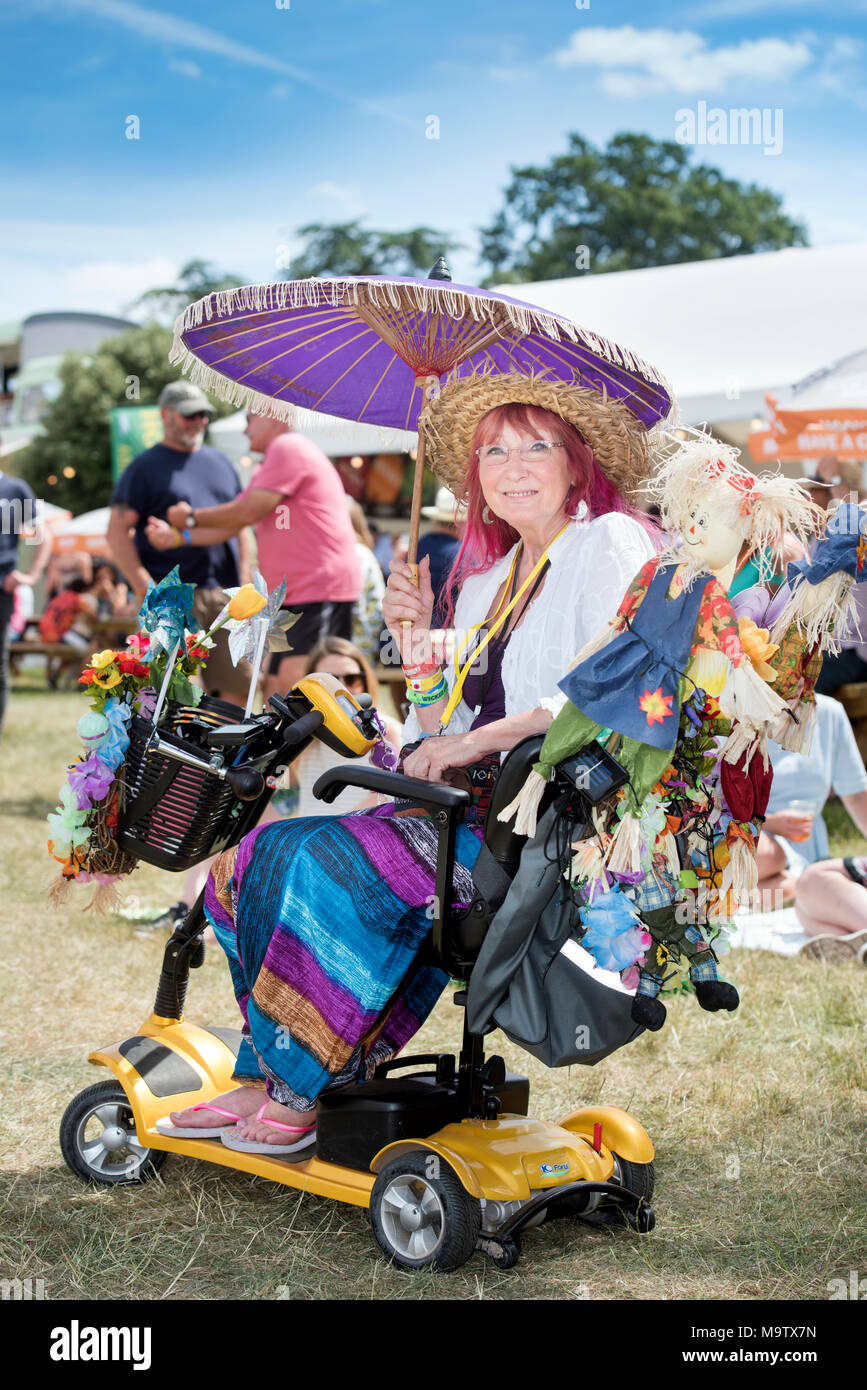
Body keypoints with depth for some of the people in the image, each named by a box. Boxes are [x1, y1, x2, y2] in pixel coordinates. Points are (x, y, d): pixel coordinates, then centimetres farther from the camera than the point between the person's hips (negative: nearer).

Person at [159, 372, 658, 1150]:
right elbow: (443, 746, 17)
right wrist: (417, 644, 2)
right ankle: (268, 1076, -2)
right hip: (480, 810, 8)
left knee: (330, 861, -24)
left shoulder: (611, 543, -2)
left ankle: (300, 1089, -8)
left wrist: (479, 740, -19)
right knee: (262, 856, -8)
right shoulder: (484, 581, 20)